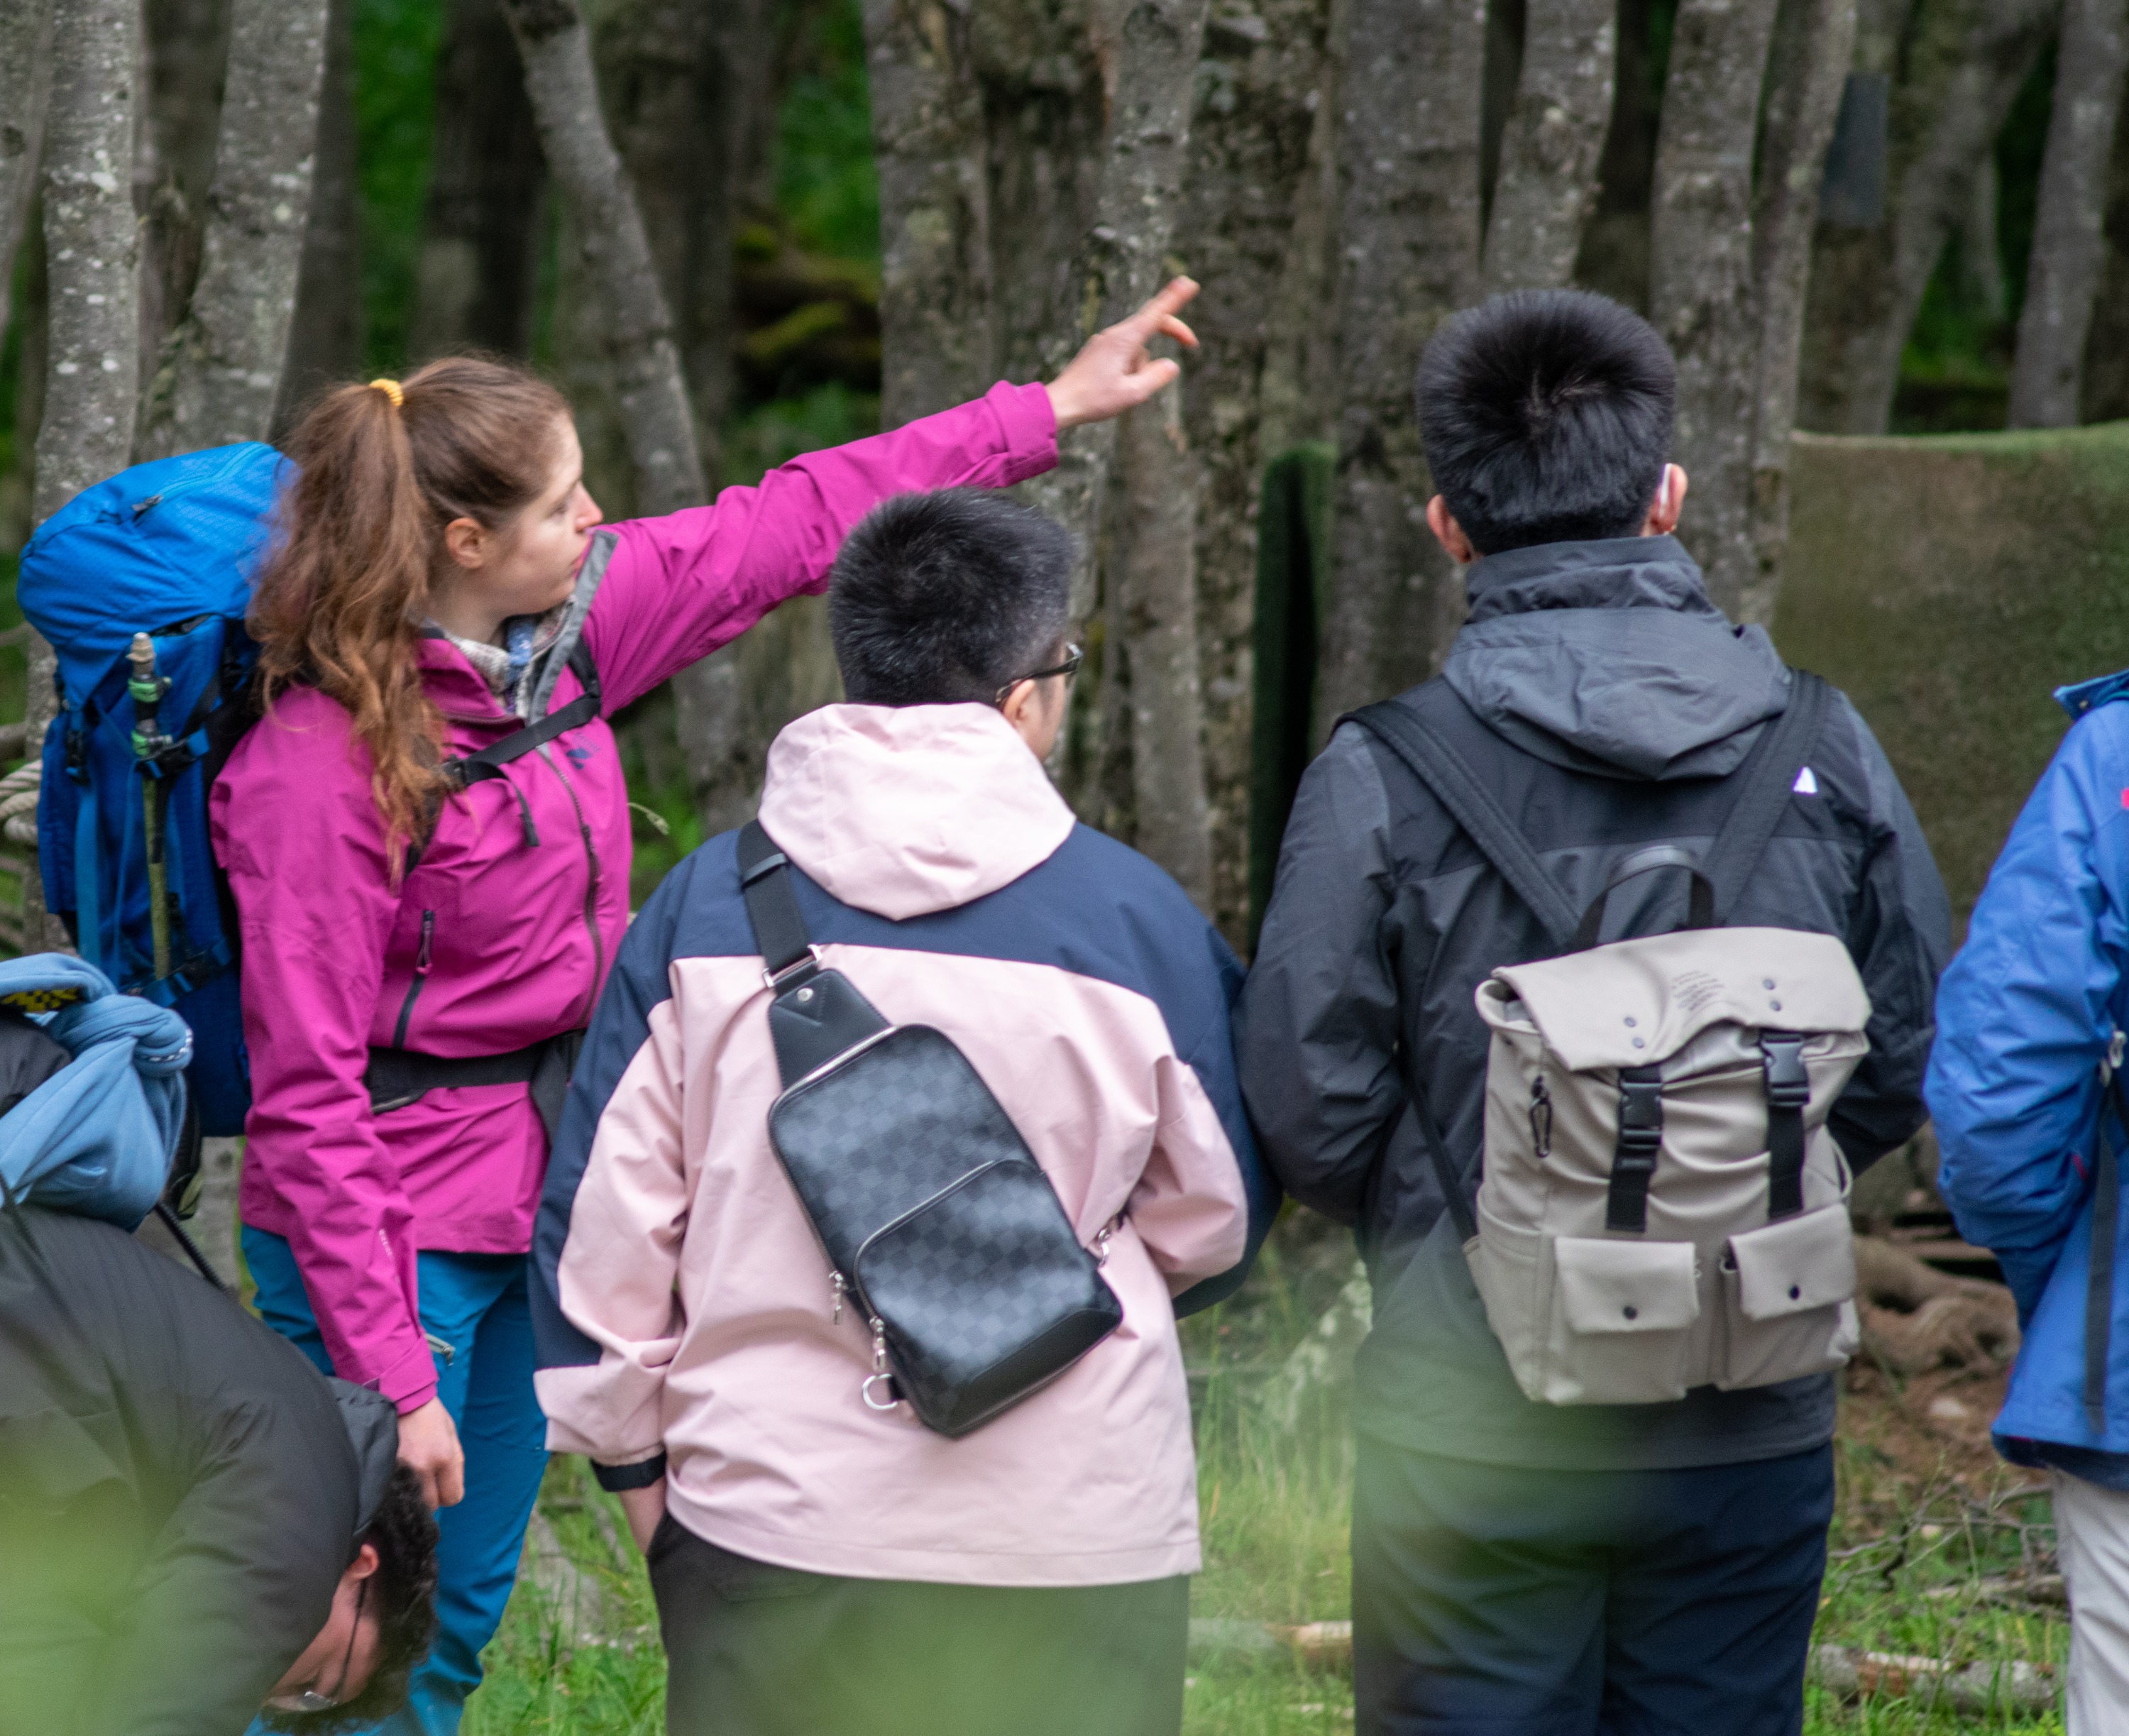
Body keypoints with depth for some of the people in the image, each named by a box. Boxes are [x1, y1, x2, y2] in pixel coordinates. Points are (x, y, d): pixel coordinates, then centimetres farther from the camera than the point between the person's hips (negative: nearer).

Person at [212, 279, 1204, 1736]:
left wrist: (1053, 410, 19)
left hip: (534, 1211, 8)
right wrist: (389, 1381, -21)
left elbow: (792, 526, 14)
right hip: (392, 1240, -8)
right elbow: (308, 1095, -20)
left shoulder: (570, 628, -1)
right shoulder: (322, 765, -22)